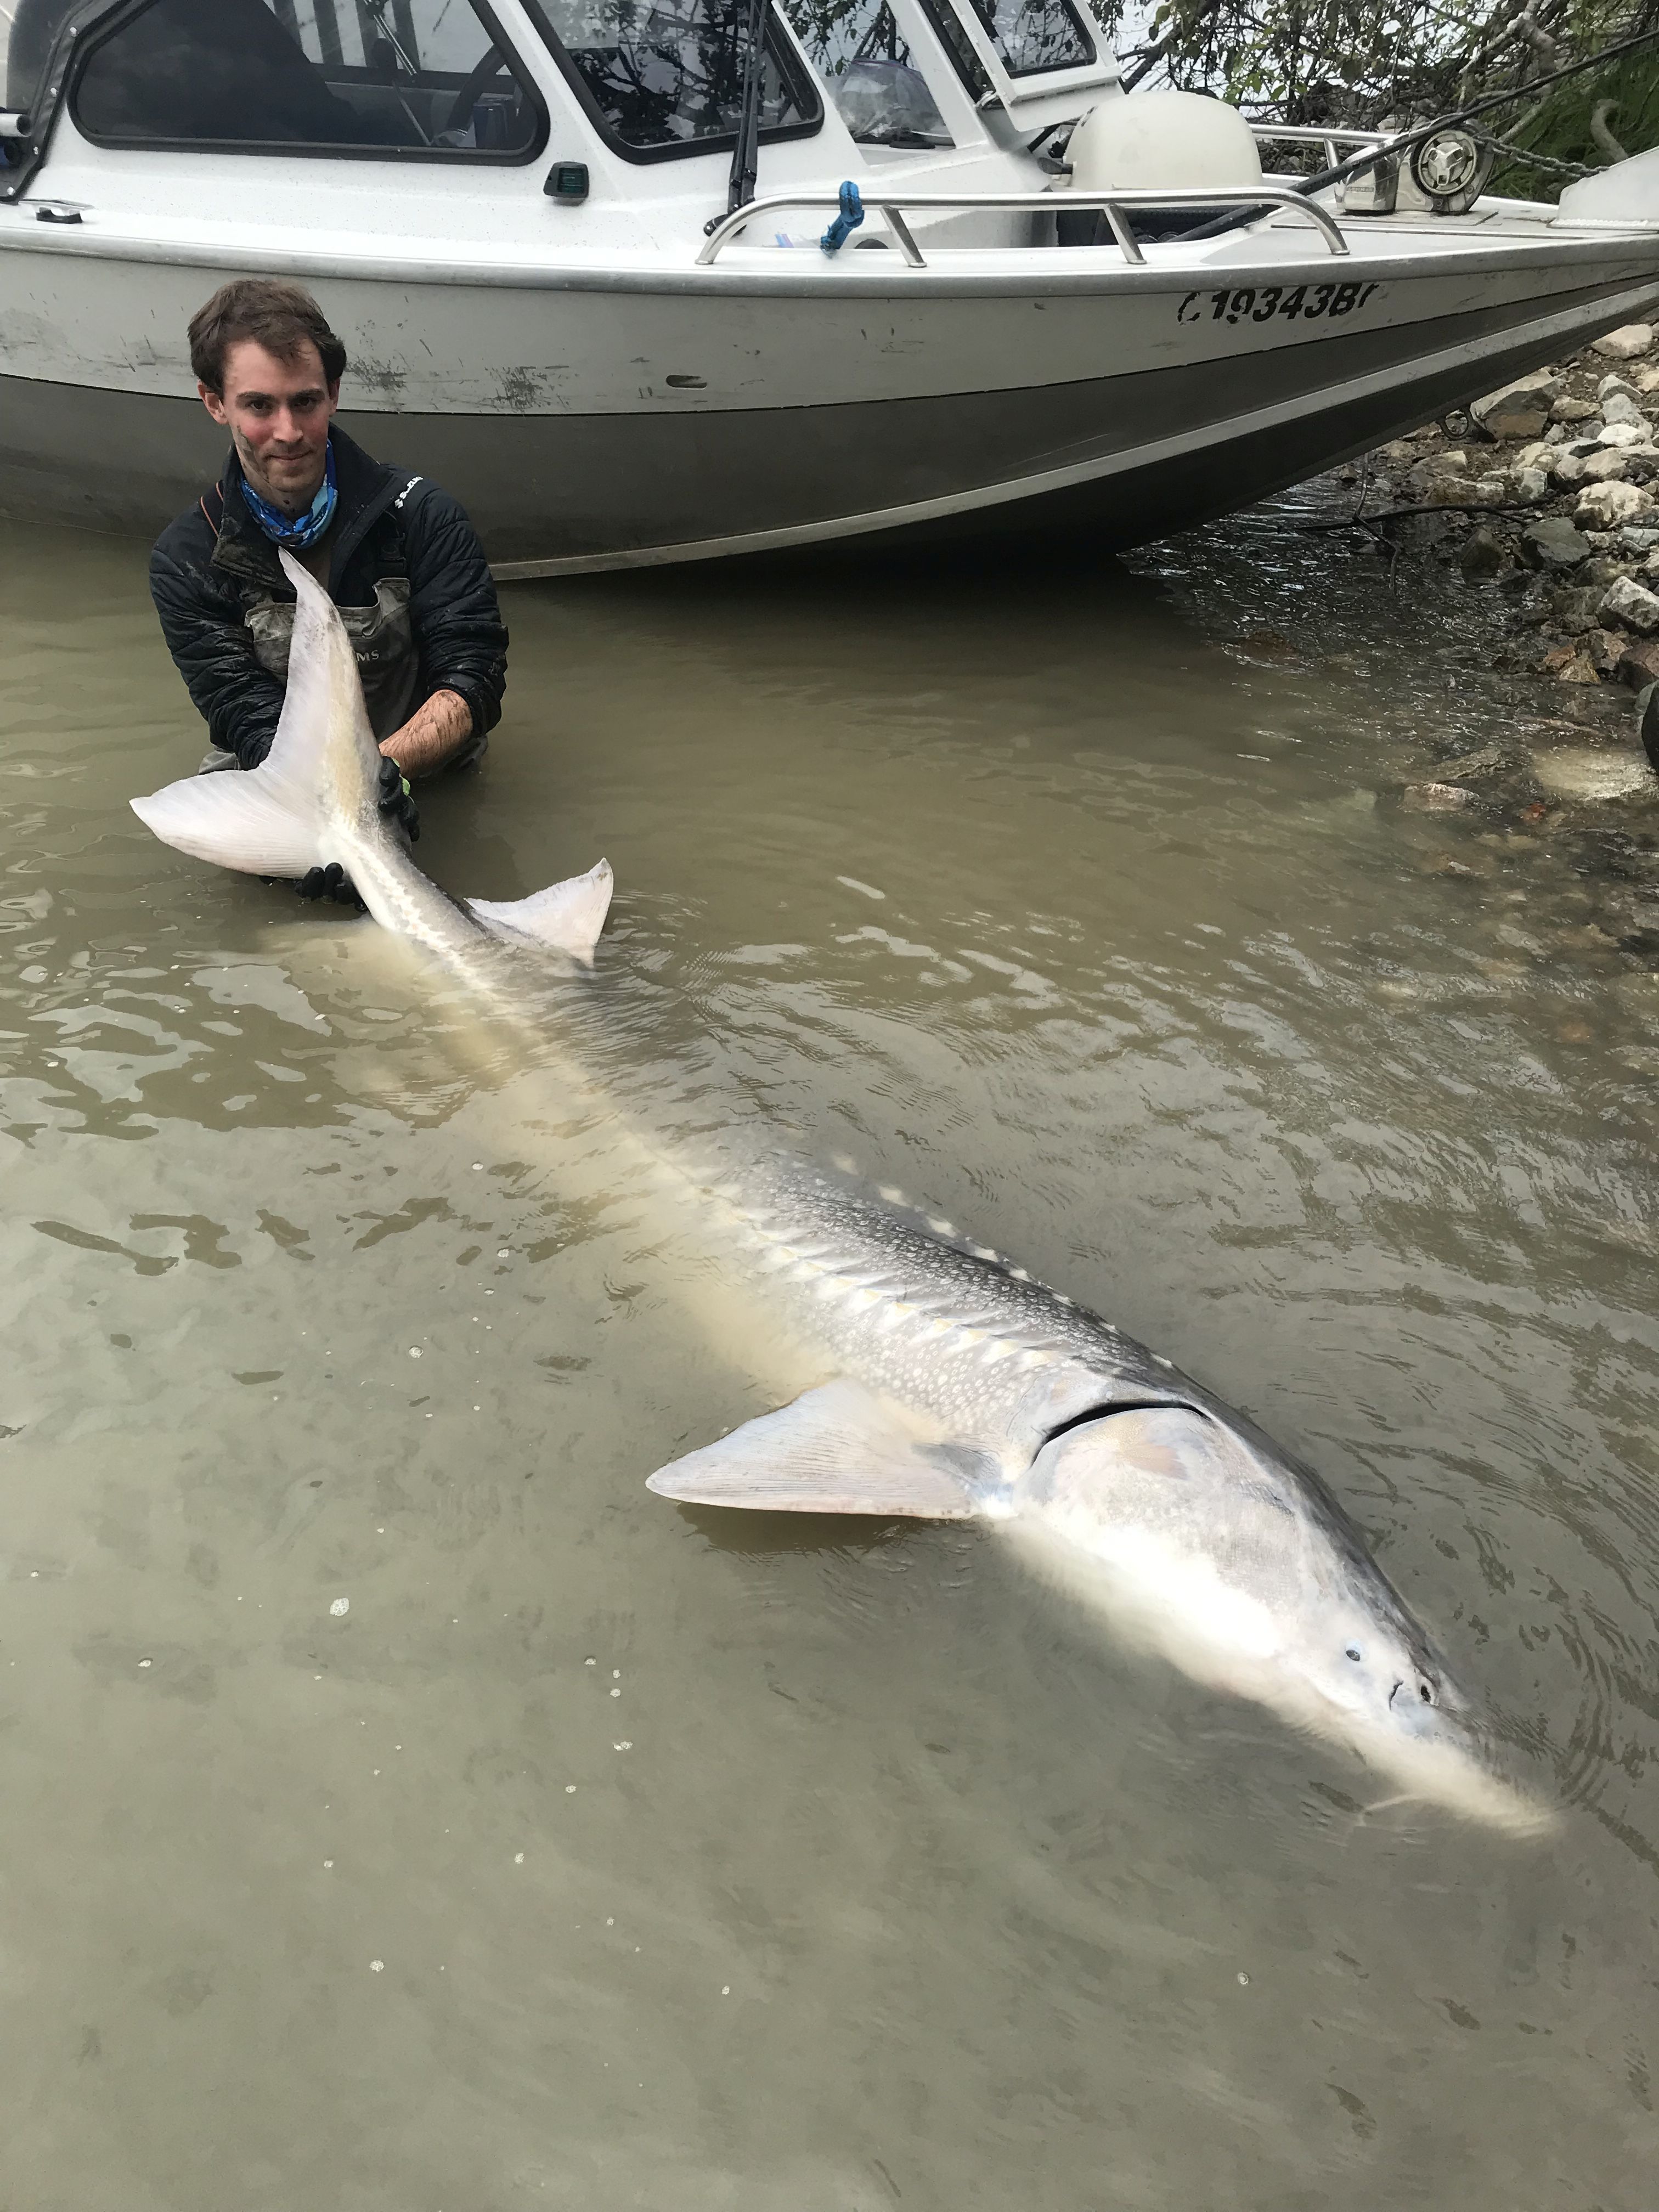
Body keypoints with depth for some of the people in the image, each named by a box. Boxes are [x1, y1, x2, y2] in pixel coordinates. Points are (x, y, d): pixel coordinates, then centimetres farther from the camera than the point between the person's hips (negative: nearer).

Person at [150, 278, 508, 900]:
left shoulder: (420, 515, -8)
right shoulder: (186, 560, -6)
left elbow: (473, 681, -15)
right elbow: (250, 719, -14)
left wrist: (384, 766, -35)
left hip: (420, 762, 1)